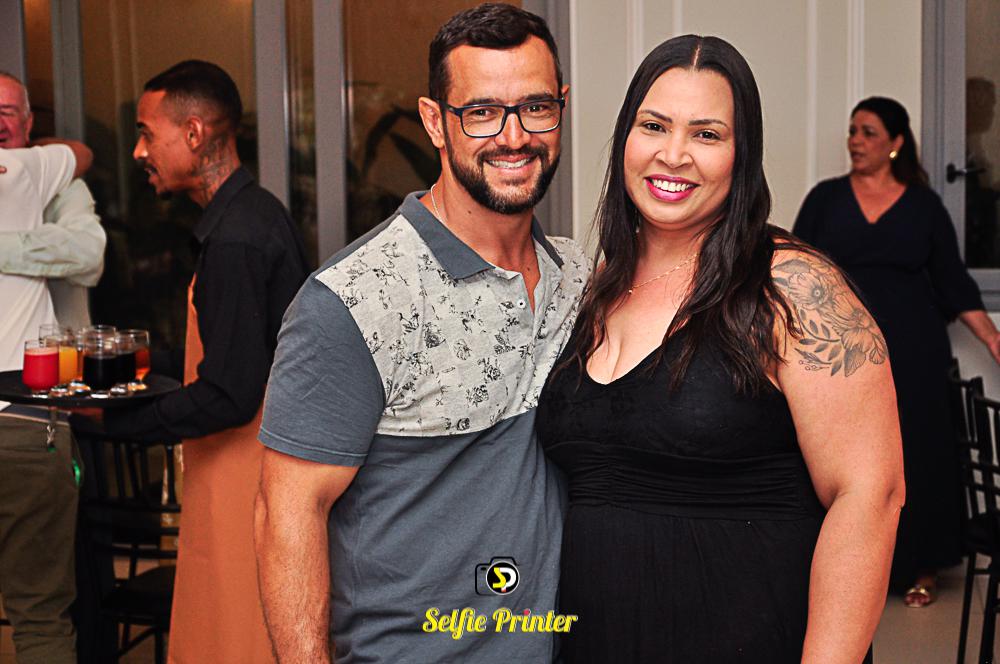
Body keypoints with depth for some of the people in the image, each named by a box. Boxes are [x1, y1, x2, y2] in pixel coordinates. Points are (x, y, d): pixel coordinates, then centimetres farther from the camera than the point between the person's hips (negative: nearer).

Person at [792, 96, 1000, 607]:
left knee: (915, 452, 2)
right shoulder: (825, 198, 5)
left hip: (912, 353, 0)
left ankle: (919, 568, 16)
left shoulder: (924, 206, 4)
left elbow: (953, 283, 6)